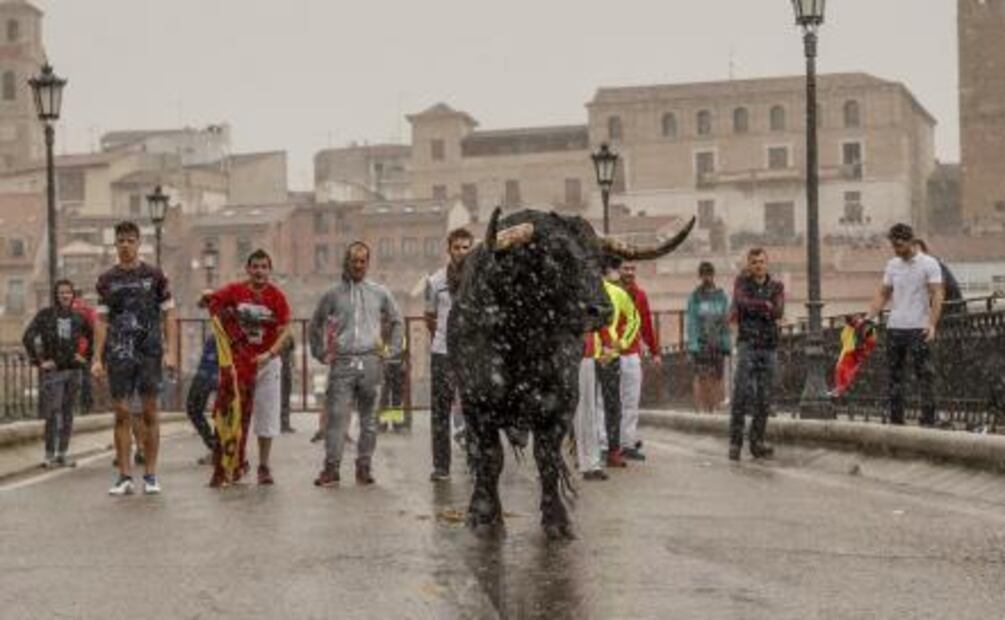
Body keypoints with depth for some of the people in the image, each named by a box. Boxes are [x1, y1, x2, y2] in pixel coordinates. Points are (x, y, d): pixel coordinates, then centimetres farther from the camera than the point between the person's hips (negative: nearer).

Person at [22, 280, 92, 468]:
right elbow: (28, 338, -9)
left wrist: (84, 356, 8)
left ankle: (62, 454, 14)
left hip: (72, 369, 4)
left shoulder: (78, 317, 6)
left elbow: (92, 338, 19)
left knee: (67, 414, 7)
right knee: (53, 413, -10)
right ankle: (49, 455, -5)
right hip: (52, 370, -4)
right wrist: (39, 360, -10)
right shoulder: (45, 315, -5)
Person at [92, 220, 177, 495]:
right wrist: (97, 359, 2)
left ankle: (150, 475, 8)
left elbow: (168, 315, 3)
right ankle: (125, 476, 5)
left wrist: (170, 352, -7)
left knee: (149, 412, 2)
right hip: (118, 355, 1)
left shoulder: (154, 276, 3)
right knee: (121, 413, 0)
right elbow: (101, 321, 9)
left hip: (150, 353, -1)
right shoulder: (107, 280, 8)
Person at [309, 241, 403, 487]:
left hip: (370, 361, 1)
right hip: (342, 362, -1)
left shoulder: (380, 293, 11)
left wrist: (392, 349, 10)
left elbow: (396, 321, 20)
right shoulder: (333, 294, 10)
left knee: (369, 418, 3)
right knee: (336, 415, -8)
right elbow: (315, 325, 19)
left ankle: (364, 467, 9)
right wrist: (320, 353, 10)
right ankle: (331, 467, -7)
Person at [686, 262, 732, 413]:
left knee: (717, 377, 2)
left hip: (717, 343, 2)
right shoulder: (694, 297, 2)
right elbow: (691, 322, -2)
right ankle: (701, 408, -4)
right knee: (702, 377, -8)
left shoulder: (722, 296, 8)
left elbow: (726, 321, 7)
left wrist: (727, 344, 0)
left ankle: (713, 409, 8)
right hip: (701, 343, -2)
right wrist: (693, 345, -11)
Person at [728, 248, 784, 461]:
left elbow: (778, 313, -9)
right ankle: (735, 442, -9)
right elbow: (741, 302, -15)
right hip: (747, 342, -3)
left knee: (765, 397, 4)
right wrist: (765, 305, -11)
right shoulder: (742, 282, 5)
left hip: (769, 346, 3)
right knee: (742, 393, -12)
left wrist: (753, 307, -13)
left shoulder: (776, 287, 8)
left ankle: (757, 442, 11)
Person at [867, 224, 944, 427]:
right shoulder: (892, 265, 12)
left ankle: (928, 421, -4)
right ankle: (896, 420, 14)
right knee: (895, 375, 8)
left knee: (925, 376, -6)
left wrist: (932, 324, -22)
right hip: (894, 328, 6)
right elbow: (883, 295, 16)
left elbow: (937, 296, -10)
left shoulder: (929, 264, -4)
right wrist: (868, 318, 3)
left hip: (918, 328, -6)